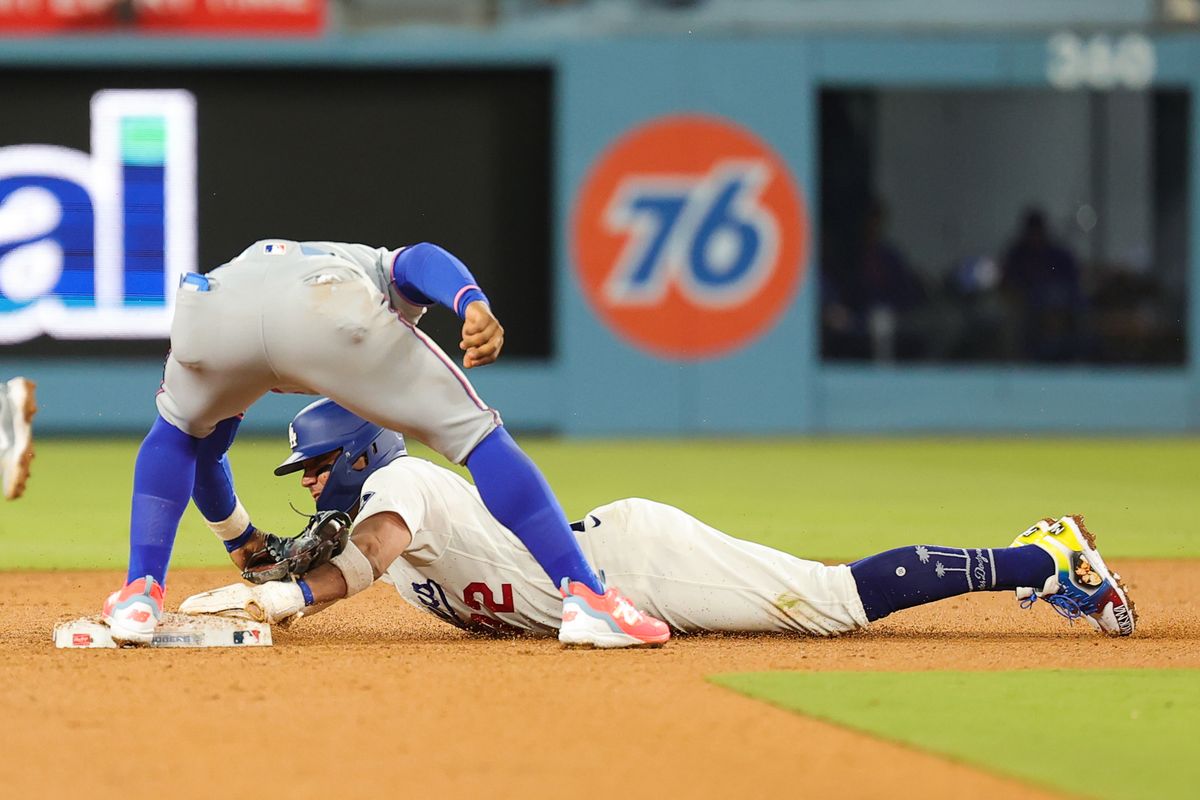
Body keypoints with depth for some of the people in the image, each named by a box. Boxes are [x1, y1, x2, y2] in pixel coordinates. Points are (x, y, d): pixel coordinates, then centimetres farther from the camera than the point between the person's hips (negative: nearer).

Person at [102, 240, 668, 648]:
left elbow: (200, 447, 53)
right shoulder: (382, 269, 41)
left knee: (177, 430, 37)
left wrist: (239, 536, 68)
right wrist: (474, 306, -5)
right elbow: (423, 260, 14)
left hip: (207, 300, 3)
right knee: (475, 432, 11)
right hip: (329, 299, -3)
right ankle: (585, 598, 0)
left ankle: (141, 595, 20)